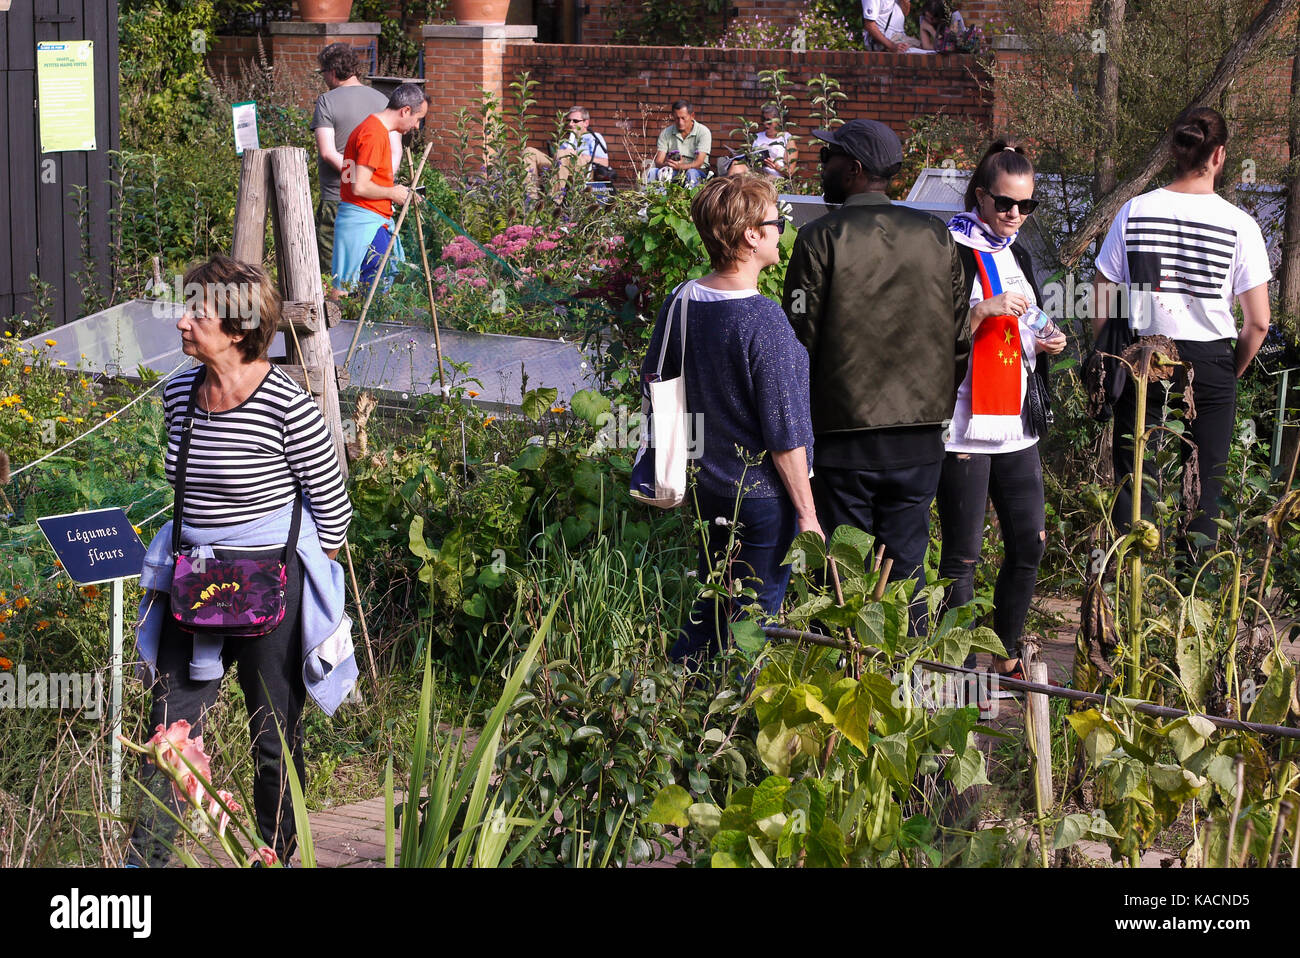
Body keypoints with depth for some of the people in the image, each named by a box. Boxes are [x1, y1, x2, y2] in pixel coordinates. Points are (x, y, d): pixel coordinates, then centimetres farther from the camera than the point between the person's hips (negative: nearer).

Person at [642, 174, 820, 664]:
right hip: (762, 495, -7)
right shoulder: (763, 321, -25)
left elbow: (652, 378, 12)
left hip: (706, 488, 7)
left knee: (709, 610, 23)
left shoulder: (680, 302, -3)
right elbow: (784, 435, -21)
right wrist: (806, 513, -10)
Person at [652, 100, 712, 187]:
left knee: (692, 173, -37)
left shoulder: (703, 132, -4)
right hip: (672, 172, 3)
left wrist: (681, 166, -37)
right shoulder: (666, 133, 5)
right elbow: (658, 162, -4)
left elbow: (699, 163, -16)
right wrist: (665, 165, -30)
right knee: (652, 172, -25)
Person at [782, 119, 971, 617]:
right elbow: (961, 338, 8)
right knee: (906, 572, 10)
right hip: (921, 440, 4)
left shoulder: (821, 237, -8)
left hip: (843, 435, -4)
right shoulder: (935, 235, 5)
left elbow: (799, 337, -9)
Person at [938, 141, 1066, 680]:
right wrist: (985, 309, -23)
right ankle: (962, 670, 7)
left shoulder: (1019, 256, 16)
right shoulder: (951, 252, -8)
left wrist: (1045, 342, 6)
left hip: (1016, 425, 7)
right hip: (965, 427, -7)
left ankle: (1006, 658, 23)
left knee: (1029, 545, 8)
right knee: (962, 556, -2)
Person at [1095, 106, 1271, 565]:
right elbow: (1258, 323, -5)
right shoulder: (1239, 225, -7)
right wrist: (1233, 370, 12)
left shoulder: (1134, 211, -3)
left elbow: (1101, 309, -1)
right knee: (1204, 487, 9)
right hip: (1210, 361, -1)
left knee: (1132, 480, 8)